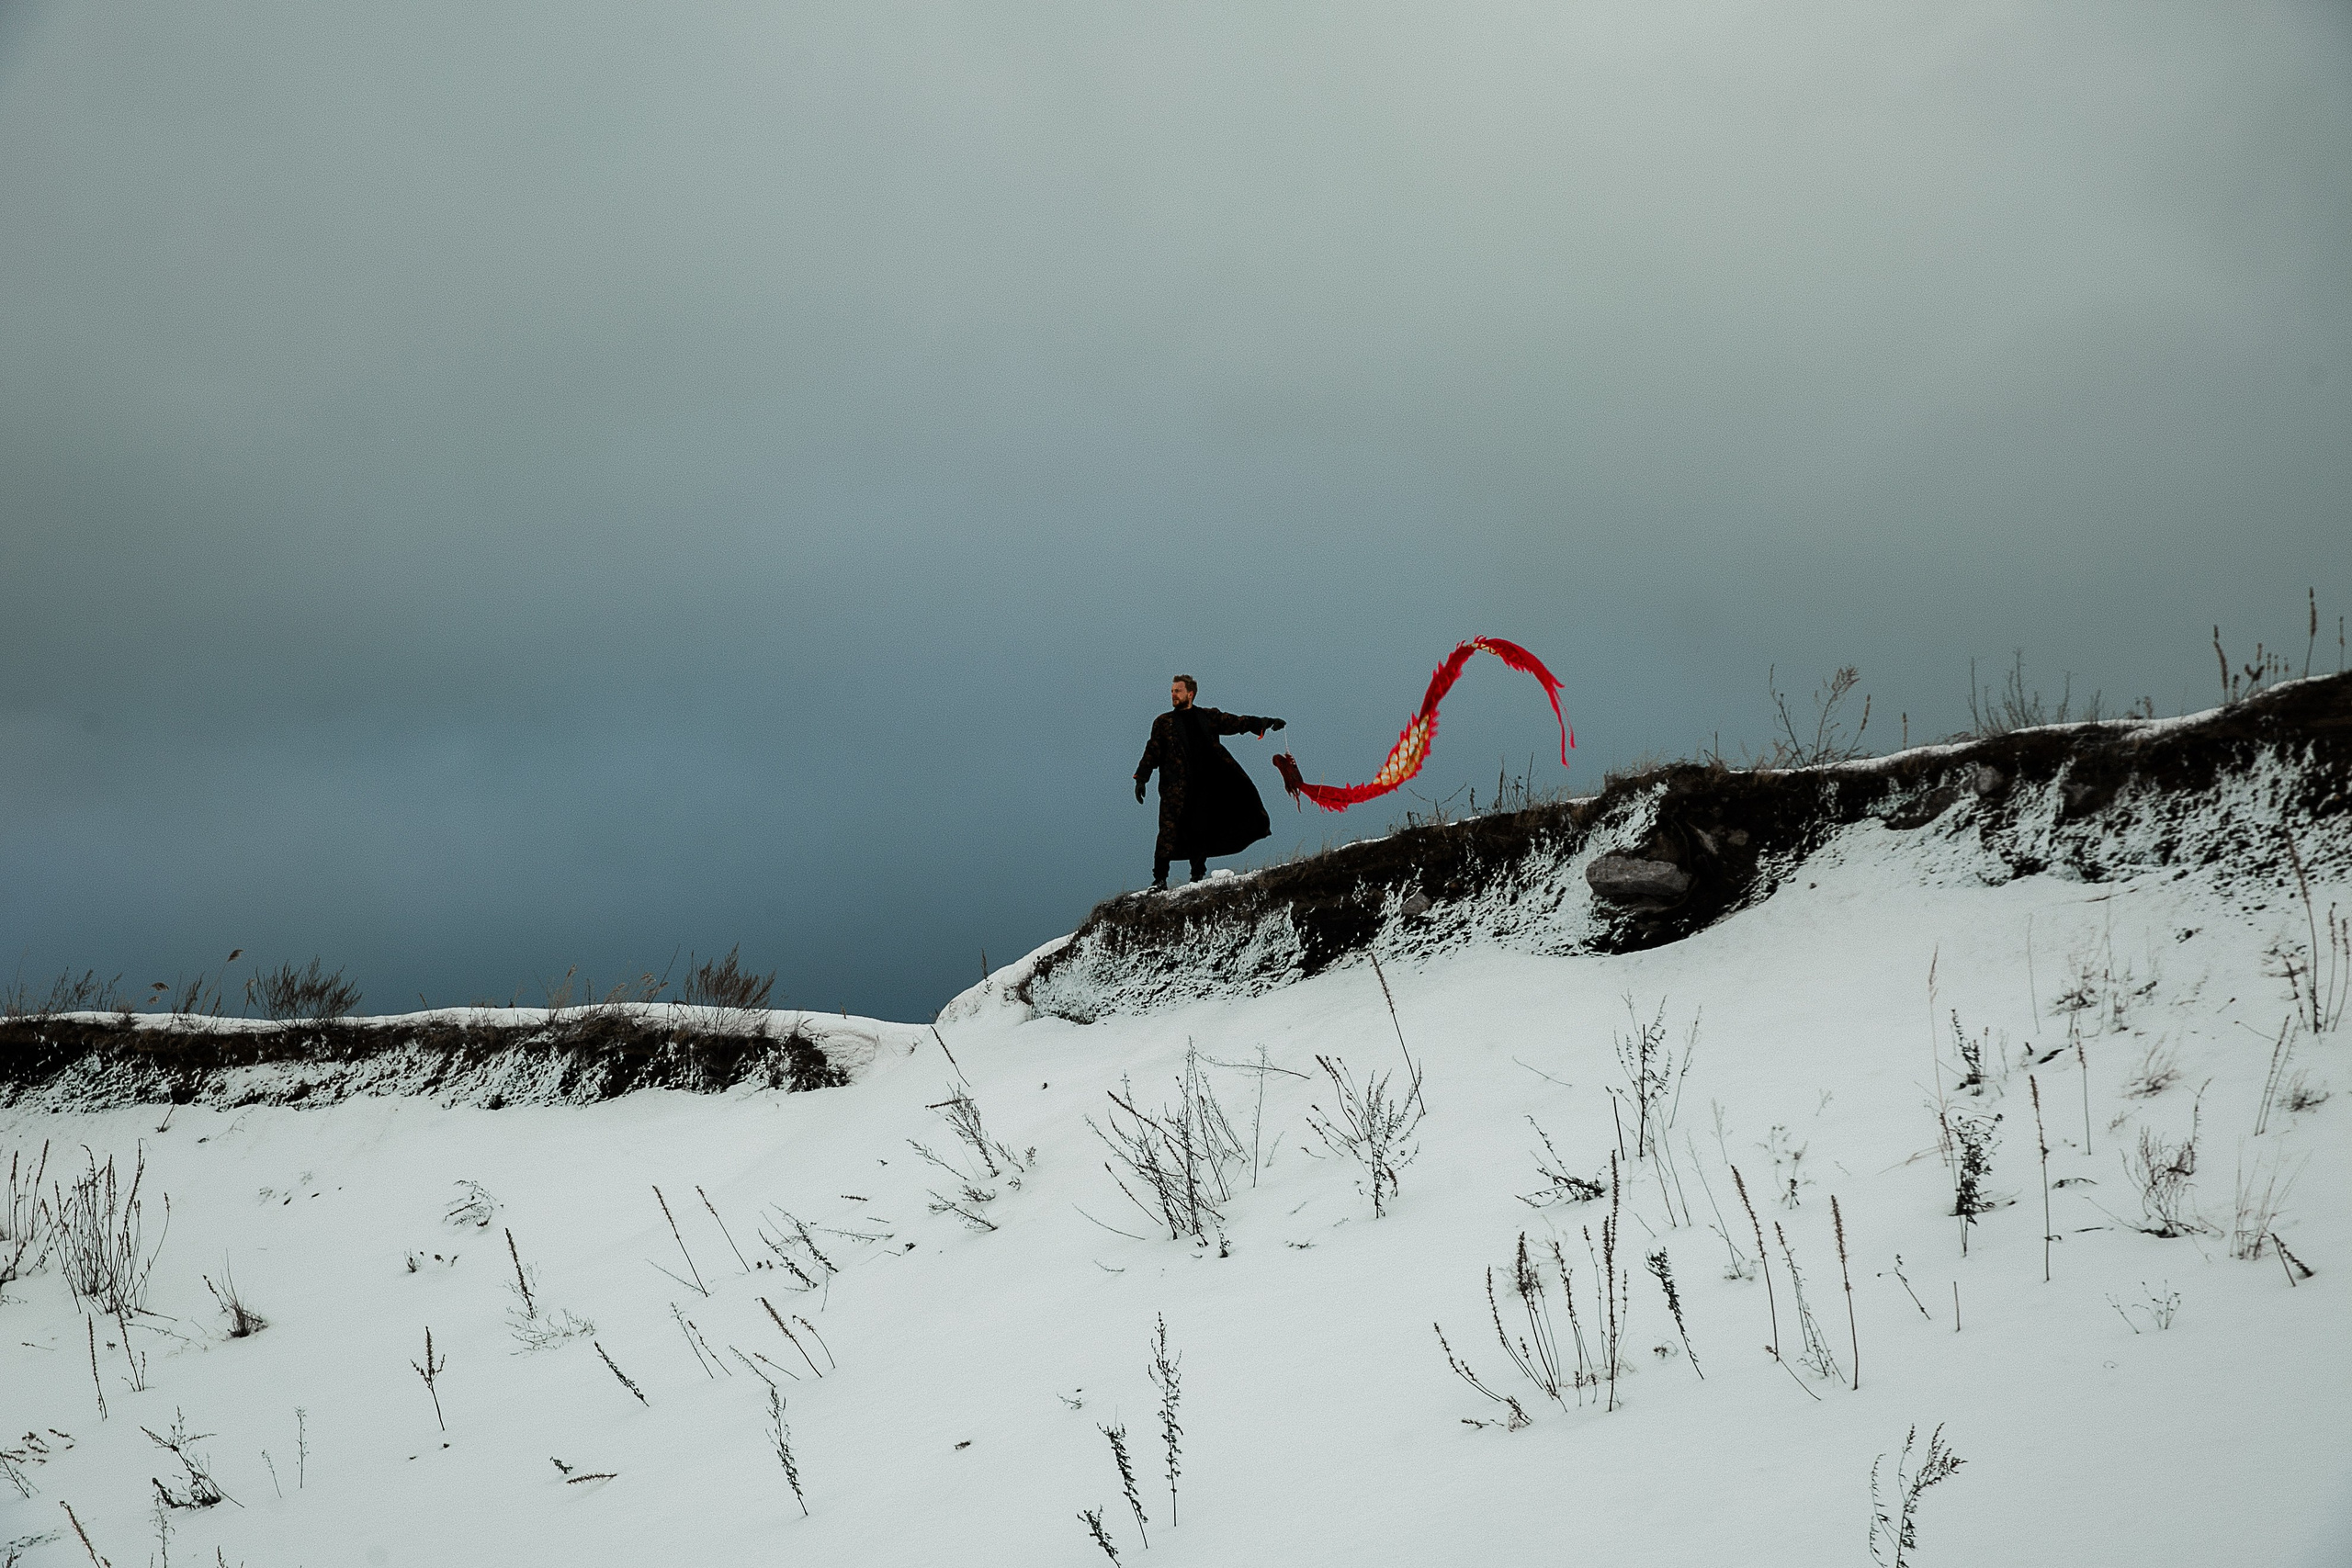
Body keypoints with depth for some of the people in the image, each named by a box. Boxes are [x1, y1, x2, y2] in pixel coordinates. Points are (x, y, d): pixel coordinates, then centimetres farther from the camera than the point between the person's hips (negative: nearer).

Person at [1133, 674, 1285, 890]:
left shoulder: (1208, 717, 13)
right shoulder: (1163, 723, 11)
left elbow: (1236, 722, 14)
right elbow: (1152, 753, 10)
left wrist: (1265, 723, 6)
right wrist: (1141, 779, 2)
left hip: (1204, 784, 2)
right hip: (1176, 786, -2)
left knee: (1200, 831, 4)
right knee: (1169, 830, -12)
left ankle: (1198, 876, 13)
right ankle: (1160, 878, -12)